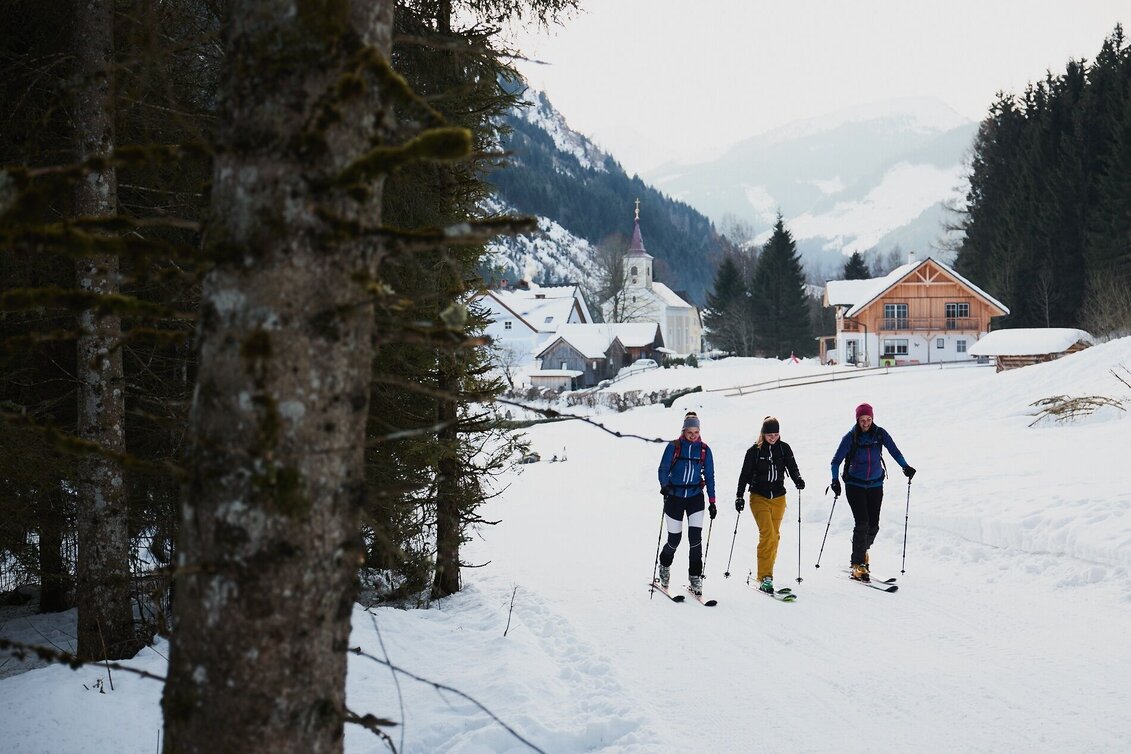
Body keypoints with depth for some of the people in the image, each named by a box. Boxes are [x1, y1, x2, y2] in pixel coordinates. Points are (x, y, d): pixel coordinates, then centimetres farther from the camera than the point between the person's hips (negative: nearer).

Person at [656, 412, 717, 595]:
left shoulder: (704, 450, 2)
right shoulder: (673, 447, -4)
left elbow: (709, 476, 7)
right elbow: (663, 469, -6)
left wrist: (712, 502, 3)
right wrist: (664, 485, -27)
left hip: (695, 498, 1)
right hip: (674, 497, -1)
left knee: (695, 536, -12)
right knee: (674, 538, 3)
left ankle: (695, 577, -5)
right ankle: (664, 566, 33)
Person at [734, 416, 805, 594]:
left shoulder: (784, 448, 2)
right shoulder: (755, 451, -4)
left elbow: (792, 467, 3)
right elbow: (745, 474, 1)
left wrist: (798, 479, -18)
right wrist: (739, 496, -2)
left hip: (778, 499, 4)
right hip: (759, 498, -4)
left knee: (774, 536, 8)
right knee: (767, 534, -17)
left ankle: (764, 573, 20)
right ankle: (765, 577, -18)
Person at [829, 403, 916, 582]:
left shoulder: (880, 434, -3)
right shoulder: (850, 437, -8)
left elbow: (894, 452, -3)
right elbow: (836, 461, -7)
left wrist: (905, 466, -19)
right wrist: (835, 480, -20)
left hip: (875, 485, 3)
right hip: (855, 485, -3)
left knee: (874, 524, 1)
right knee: (862, 522, -16)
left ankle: (863, 550, 32)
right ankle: (858, 565, -12)